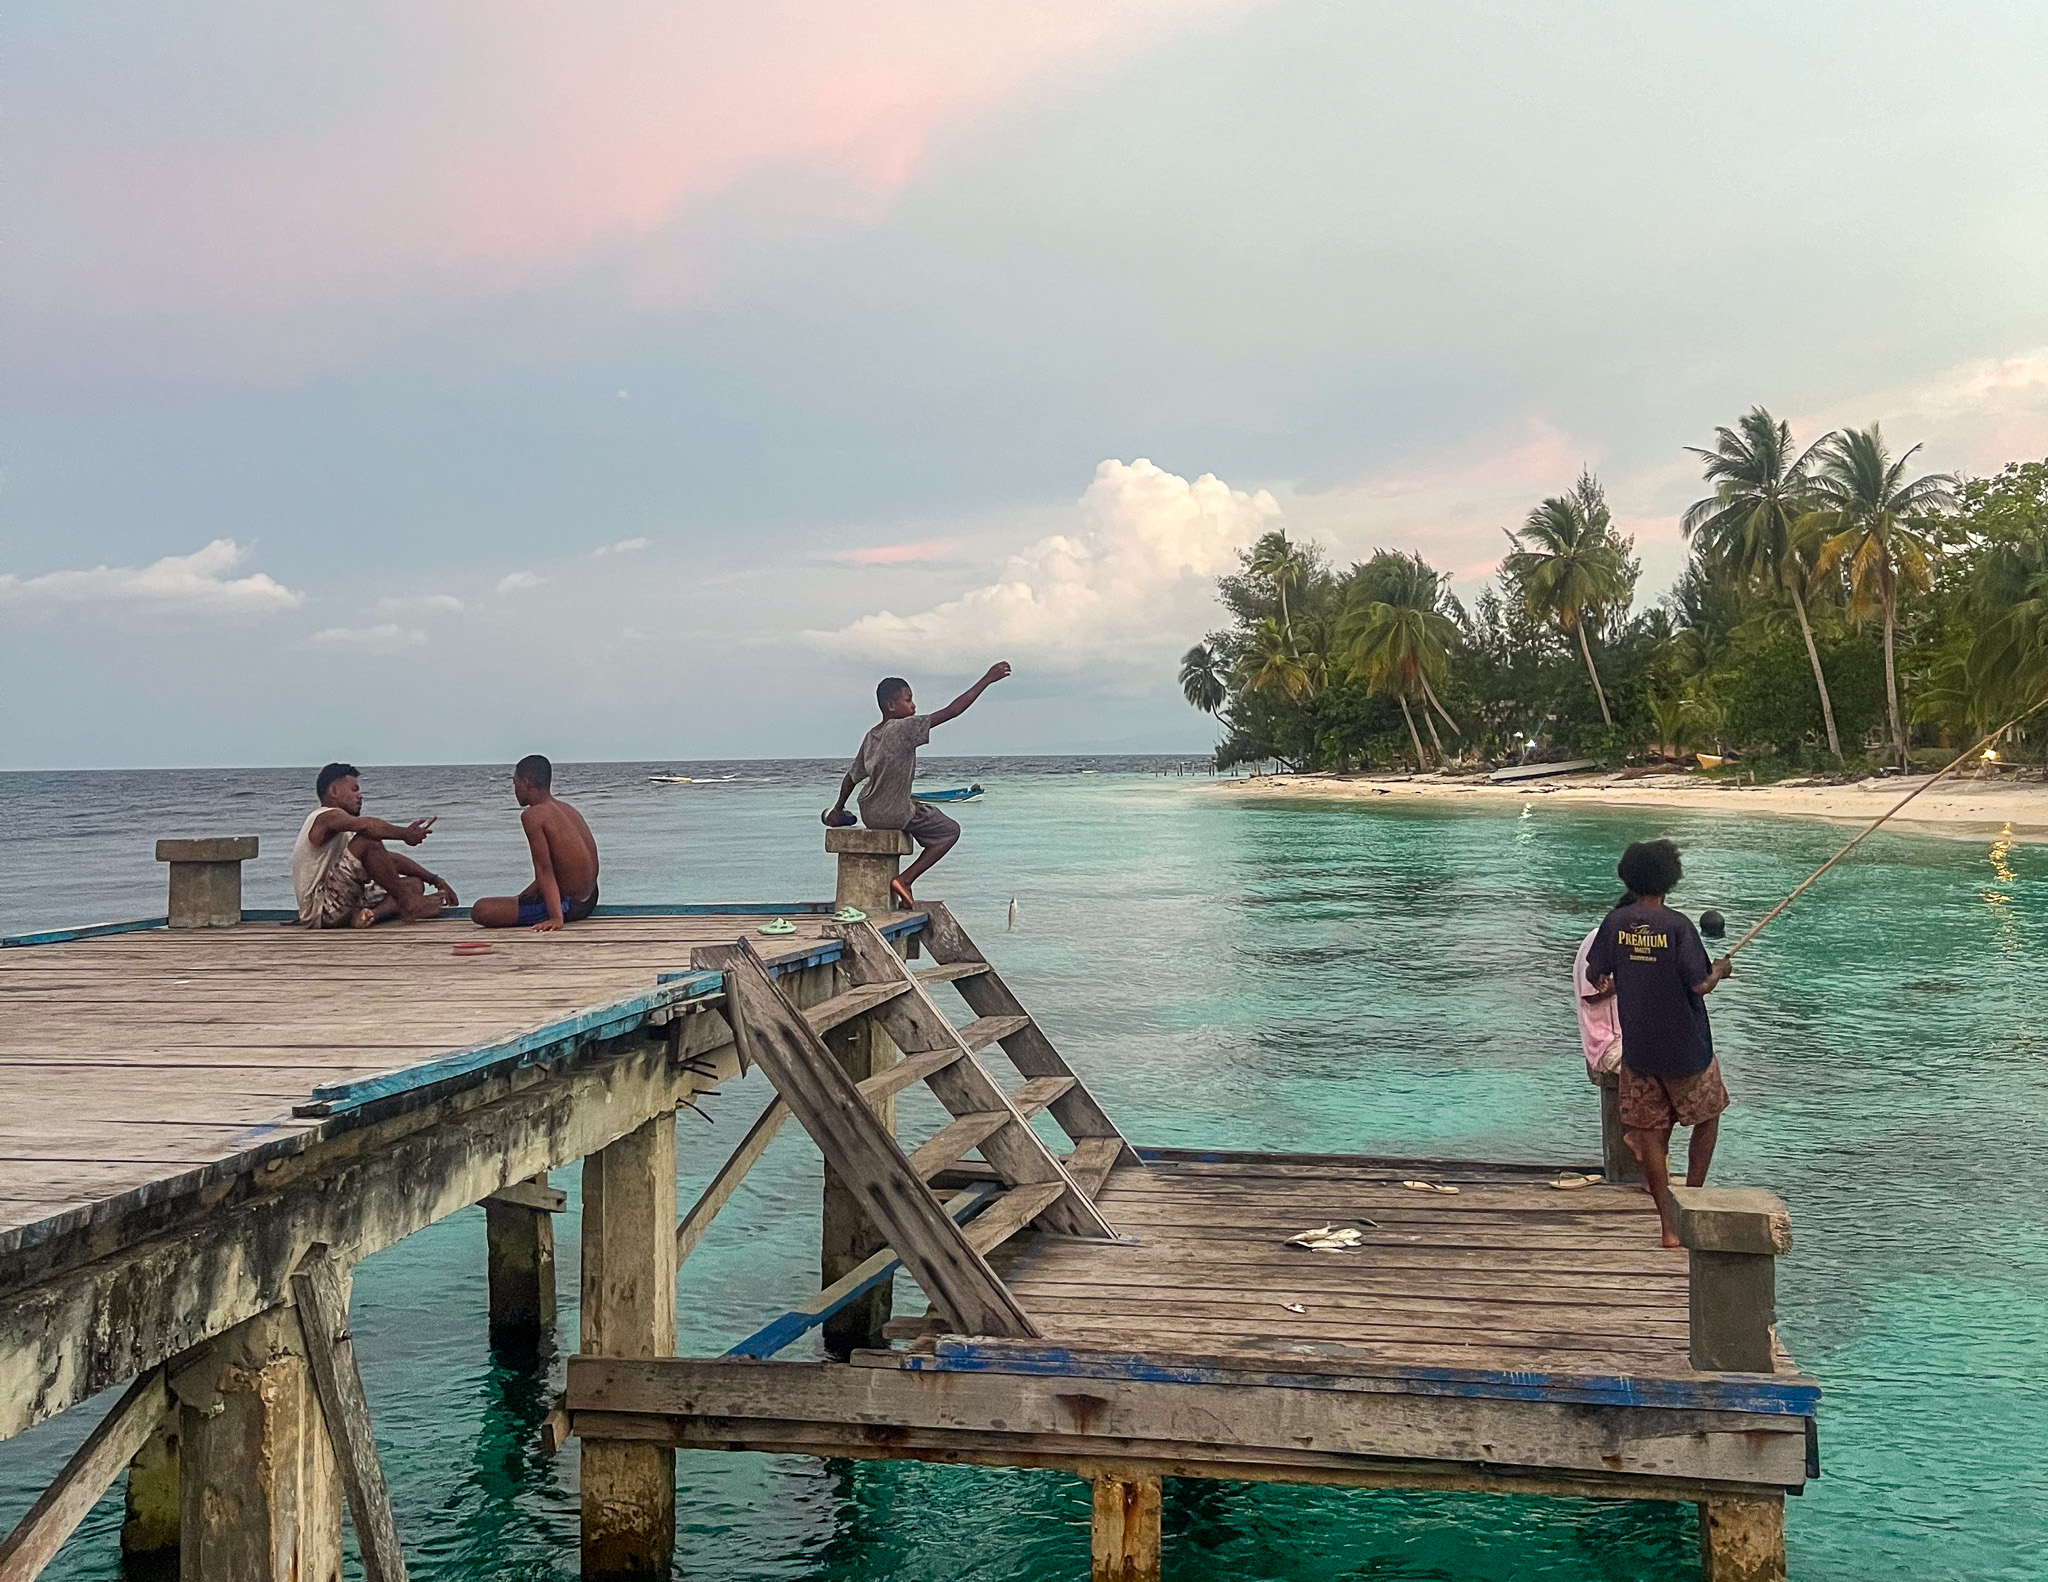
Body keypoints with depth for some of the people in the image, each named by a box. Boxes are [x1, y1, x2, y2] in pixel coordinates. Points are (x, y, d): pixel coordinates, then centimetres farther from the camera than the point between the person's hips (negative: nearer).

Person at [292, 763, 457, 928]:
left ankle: (370, 914, -20)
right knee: (368, 840, -23)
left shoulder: (344, 831, 23)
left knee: (415, 883, 9)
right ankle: (408, 904, -18)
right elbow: (367, 826, -31)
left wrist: (434, 879, 15)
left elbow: (389, 859, 21)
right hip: (319, 910, -10)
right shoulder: (325, 817, -8)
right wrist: (405, 834, -23)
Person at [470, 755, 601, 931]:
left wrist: (556, 918, -30)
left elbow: (544, 869, -25)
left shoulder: (533, 815, -18)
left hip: (567, 905, -10)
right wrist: (520, 898, 24)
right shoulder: (568, 809, 9)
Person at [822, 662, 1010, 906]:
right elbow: (951, 711, -22)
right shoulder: (903, 729, -18)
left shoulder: (871, 737, 5)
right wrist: (987, 680, -21)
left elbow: (852, 776, 13)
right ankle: (905, 879, -1)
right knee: (950, 831, 9)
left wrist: (838, 809, 29)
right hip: (893, 815, -8)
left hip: (869, 814, 8)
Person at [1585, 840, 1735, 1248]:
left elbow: (1593, 976, 3)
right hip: (1686, 1049, -3)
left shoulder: (1616, 922, -4)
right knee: (1707, 1117, 20)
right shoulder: (1677, 925, -16)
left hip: (1637, 1050, 3)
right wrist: (1720, 970, 2)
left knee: (1650, 1132, 8)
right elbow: (1699, 986, -18)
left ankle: (1669, 1226, 9)